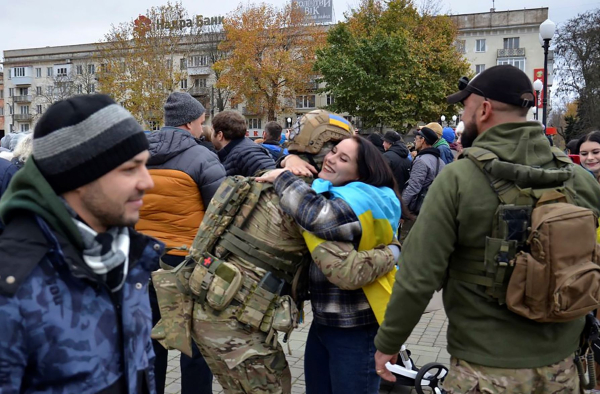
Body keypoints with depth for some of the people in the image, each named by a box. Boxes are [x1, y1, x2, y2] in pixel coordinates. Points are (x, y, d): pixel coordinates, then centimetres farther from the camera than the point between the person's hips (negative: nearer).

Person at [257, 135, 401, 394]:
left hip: (357, 330, -8)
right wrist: (291, 159, 3)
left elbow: (319, 216, -37)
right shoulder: (325, 189, 7)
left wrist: (282, 178, -25)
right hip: (322, 322, 8)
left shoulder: (364, 199, -19)